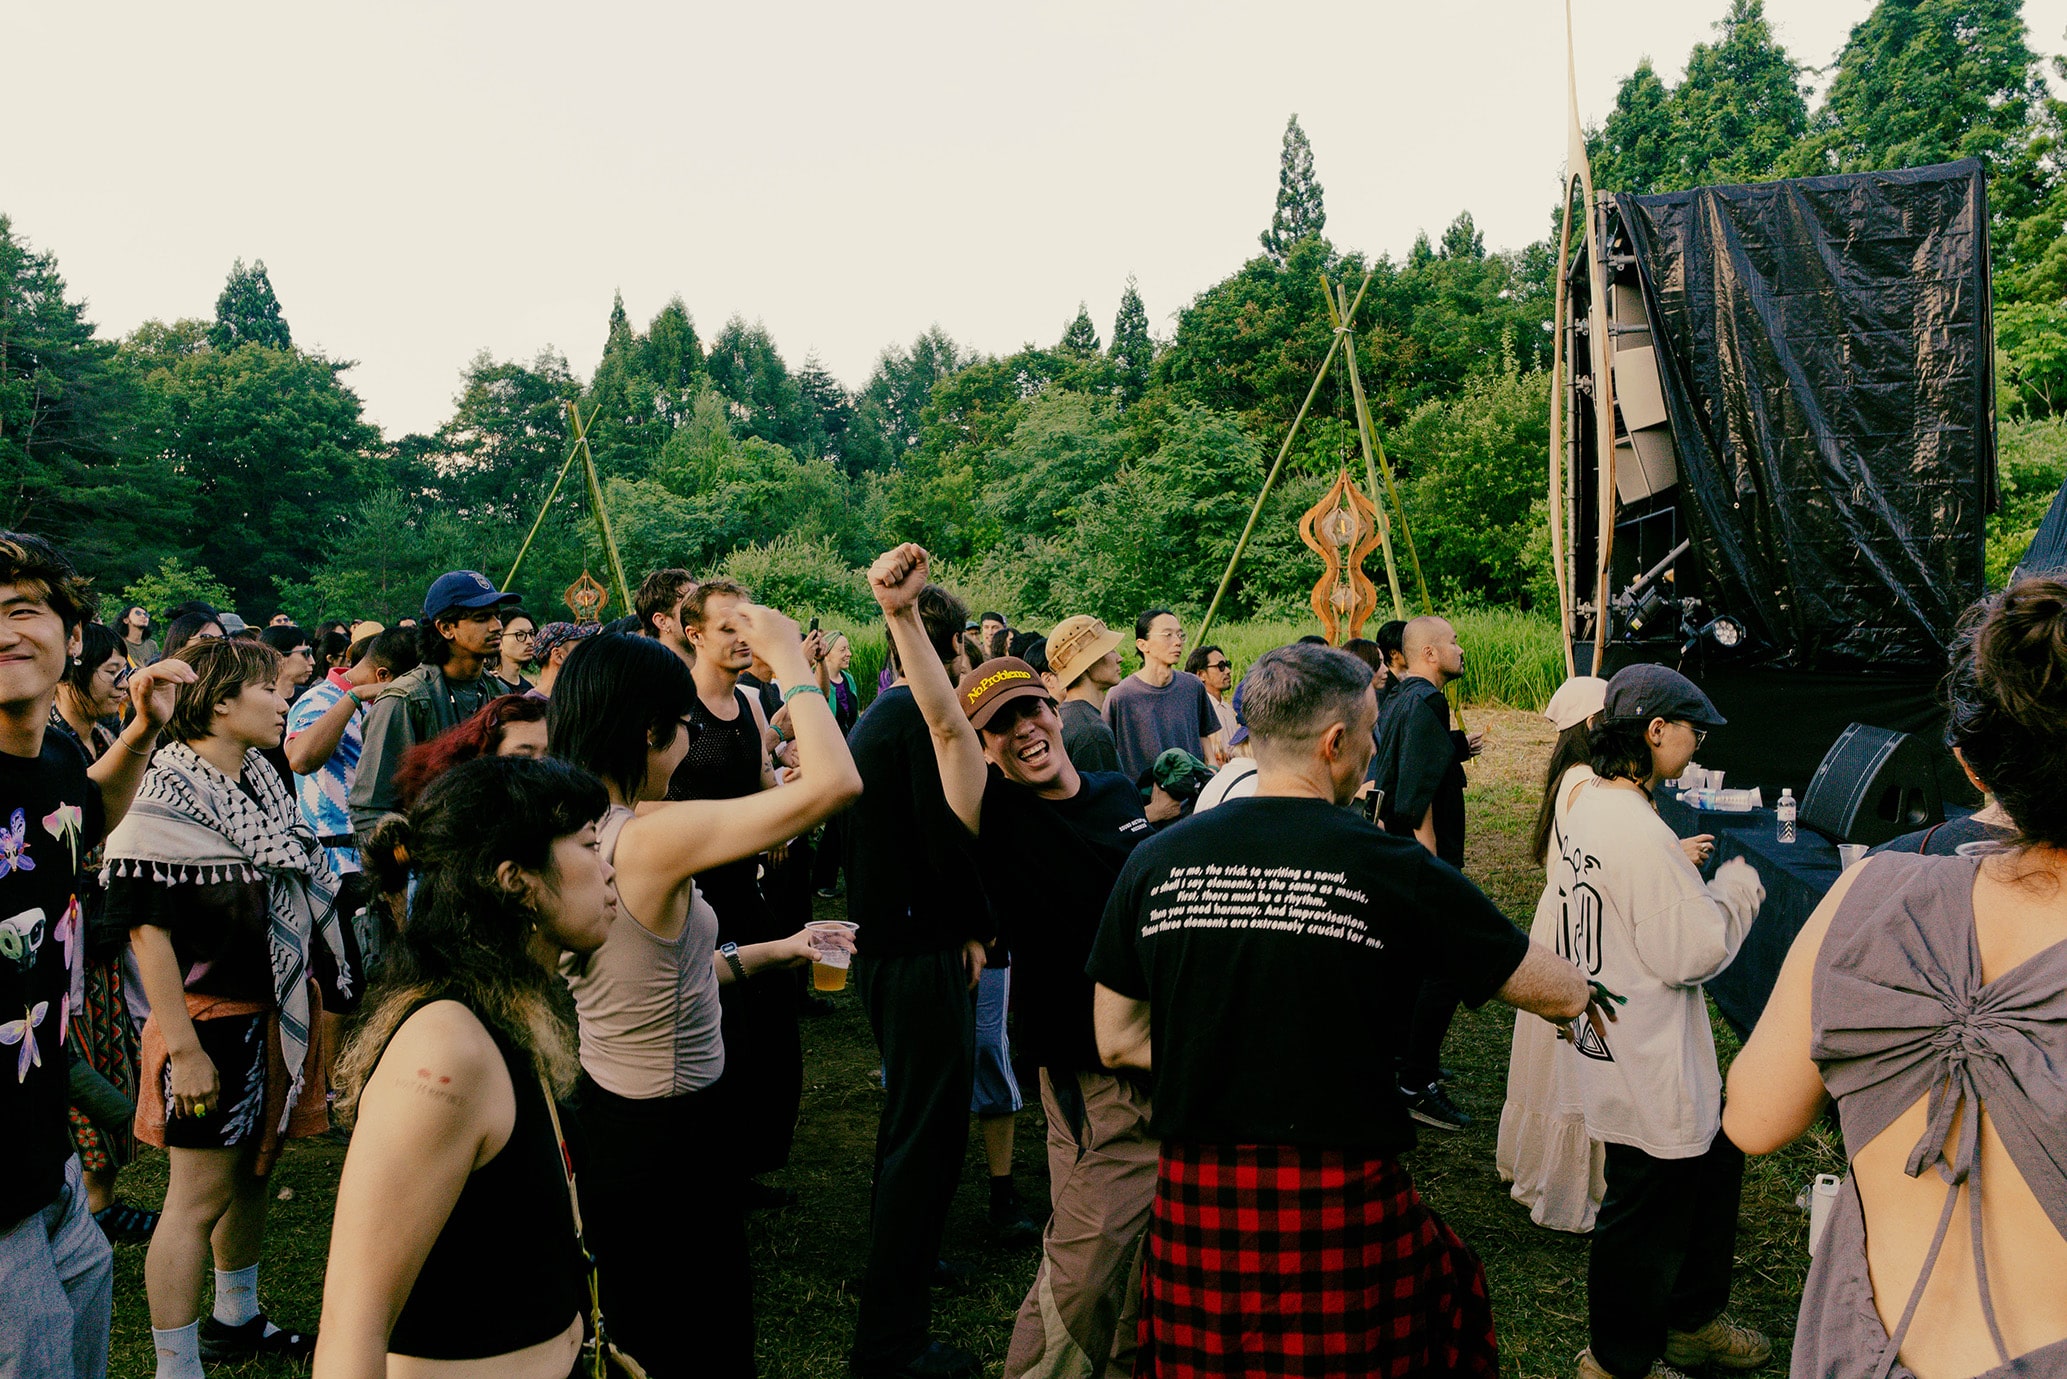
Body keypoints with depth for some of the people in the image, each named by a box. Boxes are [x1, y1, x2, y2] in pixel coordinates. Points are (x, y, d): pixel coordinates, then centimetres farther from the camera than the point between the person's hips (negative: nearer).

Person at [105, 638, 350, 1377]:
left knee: (252, 1171, 19)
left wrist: (300, 1010, 19)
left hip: (275, 1010, 8)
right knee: (200, 1196, 2)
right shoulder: (167, 801, -17)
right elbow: (146, 929, -20)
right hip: (213, 1022, -8)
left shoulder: (260, 784, 8)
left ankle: (235, 1320, 37)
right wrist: (183, 1051, -21)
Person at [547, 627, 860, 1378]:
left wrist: (770, 951, 14)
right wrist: (789, 658, -18)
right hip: (671, 1138, -8)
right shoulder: (655, 836, -27)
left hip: (596, 1112, 8)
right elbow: (834, 782, -31)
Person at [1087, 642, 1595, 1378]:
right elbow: (1566, 995, 1)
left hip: (1193, 1204, 4)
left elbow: (1116, 1040, 8)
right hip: (1342, 1206, -3)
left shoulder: (1153, 862, -1)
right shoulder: (1394, 870, -10)